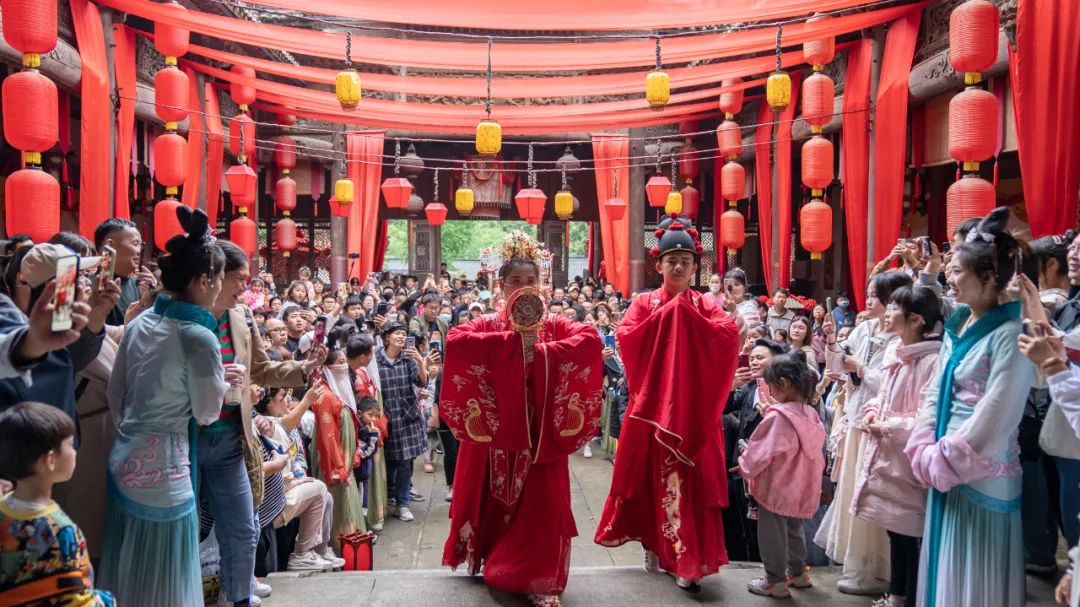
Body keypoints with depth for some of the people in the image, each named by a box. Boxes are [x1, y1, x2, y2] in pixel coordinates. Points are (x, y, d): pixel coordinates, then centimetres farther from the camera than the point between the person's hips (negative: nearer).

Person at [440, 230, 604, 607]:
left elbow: (591, 341, -11)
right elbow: (455, 341, -18)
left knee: (542, 503, -2)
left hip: (540, 434, 1)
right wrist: (512, 340, -20)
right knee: (495, 500, 9)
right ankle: (494, 564, 32)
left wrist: (542, 352, -21)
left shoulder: (554, 325, 6)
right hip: (496, 431, 0)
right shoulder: (487, 325, 3)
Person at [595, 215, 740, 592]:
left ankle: (688, 562, 5)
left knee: (690, 482, -1)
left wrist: (688, 316, -13)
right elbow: (625, 336, -13)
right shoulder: (644, 303, 6)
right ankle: (653, 544, 25)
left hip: (694, 410, 0)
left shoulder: (705, 307, 7)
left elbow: (731, 335, -12)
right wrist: (666, 315, -12)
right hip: (653, 406, 0)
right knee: (653, 479, 7)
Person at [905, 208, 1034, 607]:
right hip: (944, 470, 7)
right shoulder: (956, 326, 8)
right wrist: (927, 453, -1)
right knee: (944, 568, 17)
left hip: (981, 475, -7)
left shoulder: (1010, 334, -16)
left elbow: (996, 414, -19)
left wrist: (948, 462, -12)